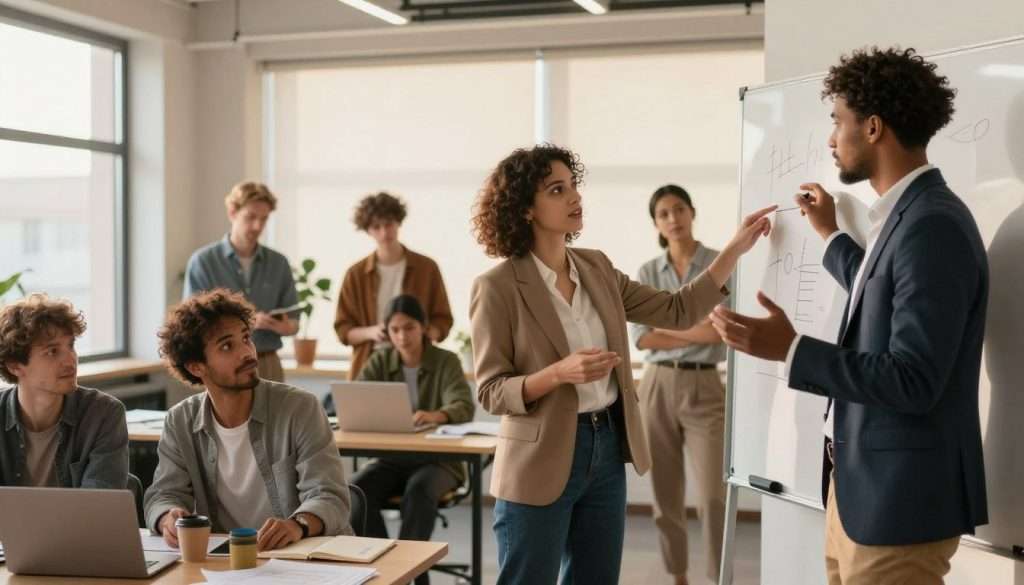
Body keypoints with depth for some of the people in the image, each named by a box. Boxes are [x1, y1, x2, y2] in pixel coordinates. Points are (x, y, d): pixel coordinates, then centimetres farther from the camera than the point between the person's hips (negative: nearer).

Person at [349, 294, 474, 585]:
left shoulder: (446, 361, -2)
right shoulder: (380, 362, 7)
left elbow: (464, 407, -18)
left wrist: (435, 415, -41)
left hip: (437, 459, -3)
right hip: (391, 458, 3)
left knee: (419, 489, -36)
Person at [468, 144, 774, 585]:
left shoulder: (596, 268, 6)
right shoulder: (498, 287, -13)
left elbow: (678, 310, 8)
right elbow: (491, 392, -12)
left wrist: (736, 248, 3)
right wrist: (560, 372, -28)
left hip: (607, 449, 6)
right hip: (541, 462, -6)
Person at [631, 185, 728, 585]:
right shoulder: (647, 273, 6)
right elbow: (642, 338, -4)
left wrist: (665, 326, -8)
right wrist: (696, 331, -11)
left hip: (703, 387, -3)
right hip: (658, 386, 3)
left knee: (713, 496, -10)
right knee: (666, 494, 9)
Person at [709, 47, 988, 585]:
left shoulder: (933, 225, -21)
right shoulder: (903, 216, 9)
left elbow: (913, 380, -25)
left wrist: (790, 349, -27)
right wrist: (829, 235, 31)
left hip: (898, 498, -9)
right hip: (859, 482, 10)